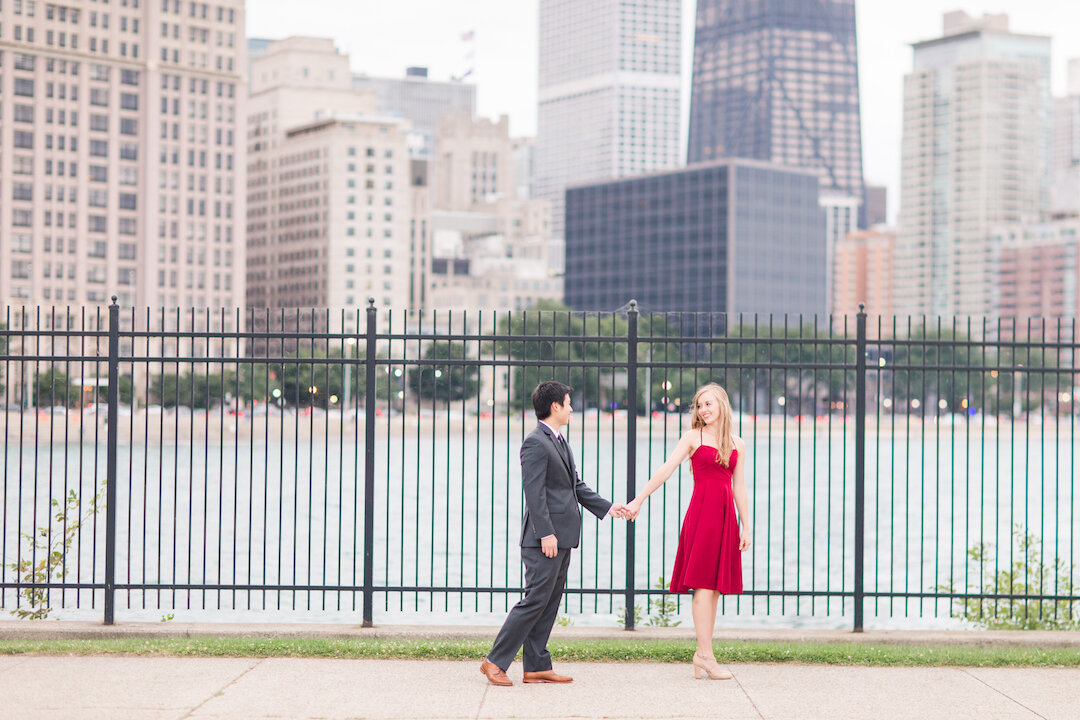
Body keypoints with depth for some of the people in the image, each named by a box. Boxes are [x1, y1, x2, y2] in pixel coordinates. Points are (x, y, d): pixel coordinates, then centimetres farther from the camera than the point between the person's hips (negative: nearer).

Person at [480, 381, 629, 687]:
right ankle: (495, 661, -4)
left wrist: (607, 507, 20)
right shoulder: (536, 443, -13)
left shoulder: (560, 442, 18)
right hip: (545, 538, -10)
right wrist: (546, 533, -22)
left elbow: (576, 485, 23)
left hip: (561, 538, 10)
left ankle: (537, 667, 14)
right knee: (536, 601, -9)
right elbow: (534, 492, -18)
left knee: (549, 603, 10)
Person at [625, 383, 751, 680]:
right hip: (701, 511, -4)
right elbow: (666, 470, -4)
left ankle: (701, 655, 8)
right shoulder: (693, 437, 3)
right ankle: (705, 653, -8)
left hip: (726, 515, 4)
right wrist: (638, 500, -12)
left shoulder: (737, 444, 14)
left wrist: (746, 528, 13)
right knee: (703, 585, -8)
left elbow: (739, 488, 16)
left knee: (715, 586, 4)